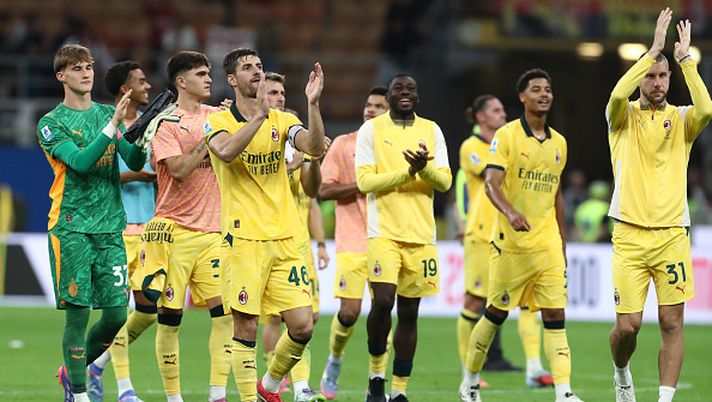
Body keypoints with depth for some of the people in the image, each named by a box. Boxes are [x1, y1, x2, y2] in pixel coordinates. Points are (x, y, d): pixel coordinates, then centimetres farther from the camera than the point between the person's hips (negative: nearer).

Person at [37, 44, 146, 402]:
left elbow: (135, 163, 3)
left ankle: (73, 370, 23)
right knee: (77, 314, -6)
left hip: (110, 226, 4)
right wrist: (113, 125, -24)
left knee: (116, 313, 0)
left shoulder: (107, 113, 14)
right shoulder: (52, 123, 0)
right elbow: (80, 162, -16)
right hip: (71, 228, -4)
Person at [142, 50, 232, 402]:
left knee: (225, 309, -6)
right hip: (175, 230, -5)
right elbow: (179, 169, -16)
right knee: (169, 315, -1)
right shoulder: (165, 121, -5)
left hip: (212, 229, 5)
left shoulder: (215, 116, 12)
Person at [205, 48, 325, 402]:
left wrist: (312, 104, -20)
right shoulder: (218, 121, -1)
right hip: (243, 240, -4)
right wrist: (260, 114, -28)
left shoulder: (282, 120, 10)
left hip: (284, 240, 4)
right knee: (246, 327, -5)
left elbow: (314, 147, -8)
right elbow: (226, 151, -24)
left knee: (303, 325, 0)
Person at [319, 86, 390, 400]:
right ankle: (334, 360, 20)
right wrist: (362, 186, -13)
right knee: (349, 311, -9)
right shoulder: (344, 144, 3)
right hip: (352, 241, -2)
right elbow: (324, 190, -2)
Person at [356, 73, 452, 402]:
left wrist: (425, 167, -16)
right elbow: (364, 181, -7)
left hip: (421, 235, 3)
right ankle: (376, 373, 4)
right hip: (384, 231, -3)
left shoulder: (431, 130, 11)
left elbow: (445, 181, 5)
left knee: (409, 312, 4)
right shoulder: (371, 129, 2)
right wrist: (407, 172, -16)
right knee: (382, 301, -17)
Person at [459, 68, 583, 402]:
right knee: (496, 313, 5)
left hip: (548, 245, 4)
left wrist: (562, 241, 20)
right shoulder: (507, 135, -5)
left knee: (555, 315, -7)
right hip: (511, 241, -4)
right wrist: (511, 212, -34)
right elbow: (491, 183, -15)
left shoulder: (558, 143, 12)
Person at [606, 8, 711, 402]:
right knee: (627, 325, -4)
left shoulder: (680, 119, 8)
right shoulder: (624, 116, 6)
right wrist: (654, 49, -17)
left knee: (672, 322, -5)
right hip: (630, 234, -1)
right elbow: (618, 94, -19)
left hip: (672, 234, 1)